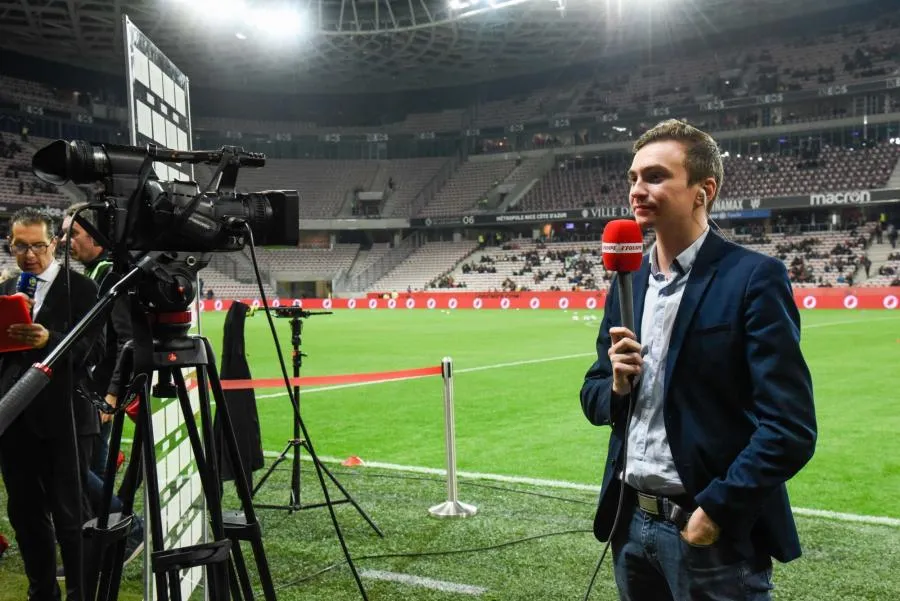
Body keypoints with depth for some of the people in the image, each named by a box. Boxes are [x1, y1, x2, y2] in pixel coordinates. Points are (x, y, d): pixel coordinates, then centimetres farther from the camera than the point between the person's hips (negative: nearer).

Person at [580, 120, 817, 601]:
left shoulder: (753, 278, -12)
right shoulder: (628, 282, 8)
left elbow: (791, 426, -16)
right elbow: (593, 394, 14)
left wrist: (716, 510, -16)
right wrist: (616, 387, -7)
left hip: (714, 533, -6)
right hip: (631, 522, 6)